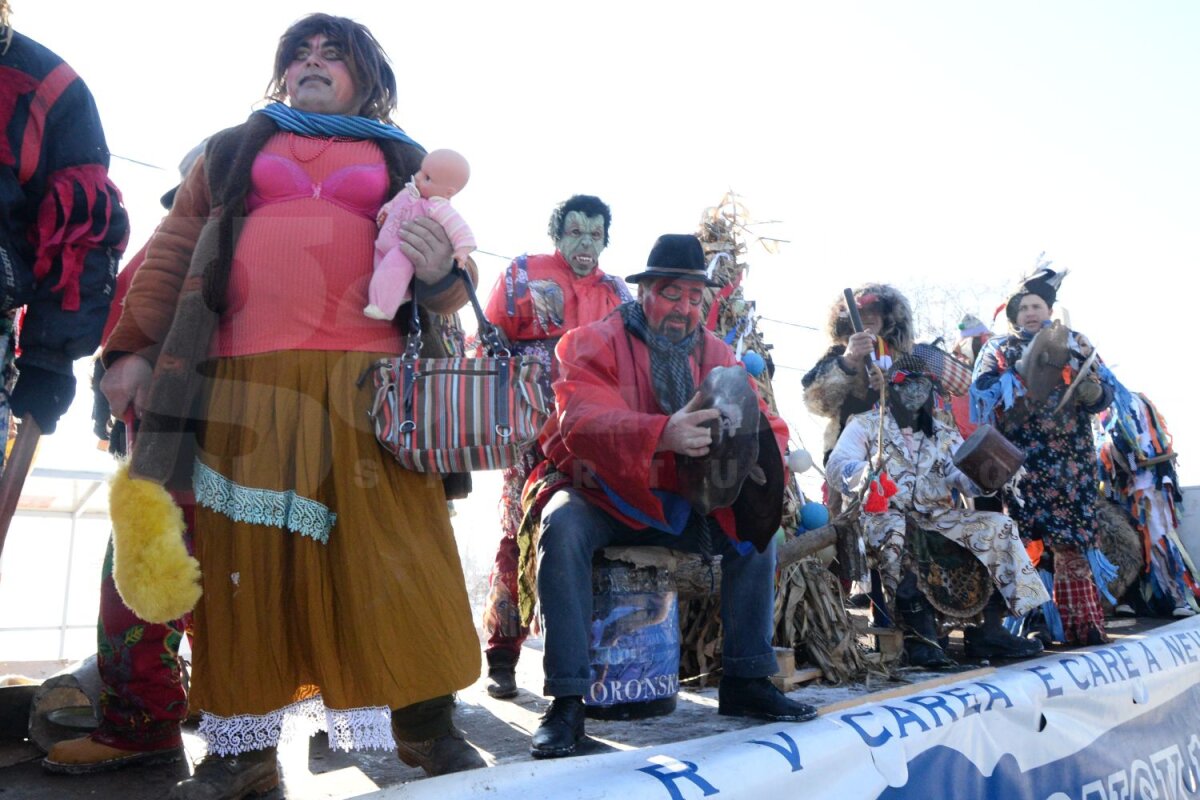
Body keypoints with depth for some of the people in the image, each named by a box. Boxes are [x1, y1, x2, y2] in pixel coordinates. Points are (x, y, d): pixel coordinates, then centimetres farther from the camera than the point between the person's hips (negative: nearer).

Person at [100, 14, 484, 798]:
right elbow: (174, 252, 16)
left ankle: (427, 722, 5)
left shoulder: (405, 161, 21)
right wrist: (134, 347, 4)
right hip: (244, 383, 2)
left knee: (390, 545, -6)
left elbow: (451, 273, 15)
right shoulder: (232, 150, 24)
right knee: (244, 553, 1)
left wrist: (440, 274, -9)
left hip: (367, 381, -1)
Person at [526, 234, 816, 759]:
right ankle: (566, 701, -27)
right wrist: (662, 434, -49)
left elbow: (763, 421, -2)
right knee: (563, 528, -34)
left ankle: (746, 681, 3)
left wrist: (764, 457, -29)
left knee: (757, 526, -9)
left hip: (675, 503, 5)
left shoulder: (713, 352, 5)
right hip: (598, 496, -5)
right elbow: (579, 422, -30)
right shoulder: (592, 343, -11)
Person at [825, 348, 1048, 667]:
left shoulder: (944, 433, 21)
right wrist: (866, 473, -32)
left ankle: (989, 631, -14)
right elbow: (837, 468, -10)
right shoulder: (866, 425, 8)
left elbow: (969, 481, 7)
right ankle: (921, 634, -36)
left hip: (940, 518, 5)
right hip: (888, 514, -5)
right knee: (893, 531, -38)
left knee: (999, 526, -14)